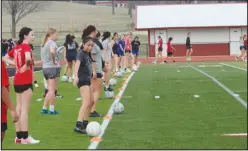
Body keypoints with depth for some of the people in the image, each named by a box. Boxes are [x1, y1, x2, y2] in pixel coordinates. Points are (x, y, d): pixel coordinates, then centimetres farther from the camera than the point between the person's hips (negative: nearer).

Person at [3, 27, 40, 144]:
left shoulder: (16, 48, 11)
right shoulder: (26, 46, -13)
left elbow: (5, 58, 19)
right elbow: (28, 58, -33)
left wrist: (16, 63, 9)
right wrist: (27, 65, -14)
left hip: (17, 80, 8)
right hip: (25, 81, -8)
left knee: (19, 108, 12)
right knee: (25, 109, -4)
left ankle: (19, 136, 17)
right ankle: (25, 137, -1)